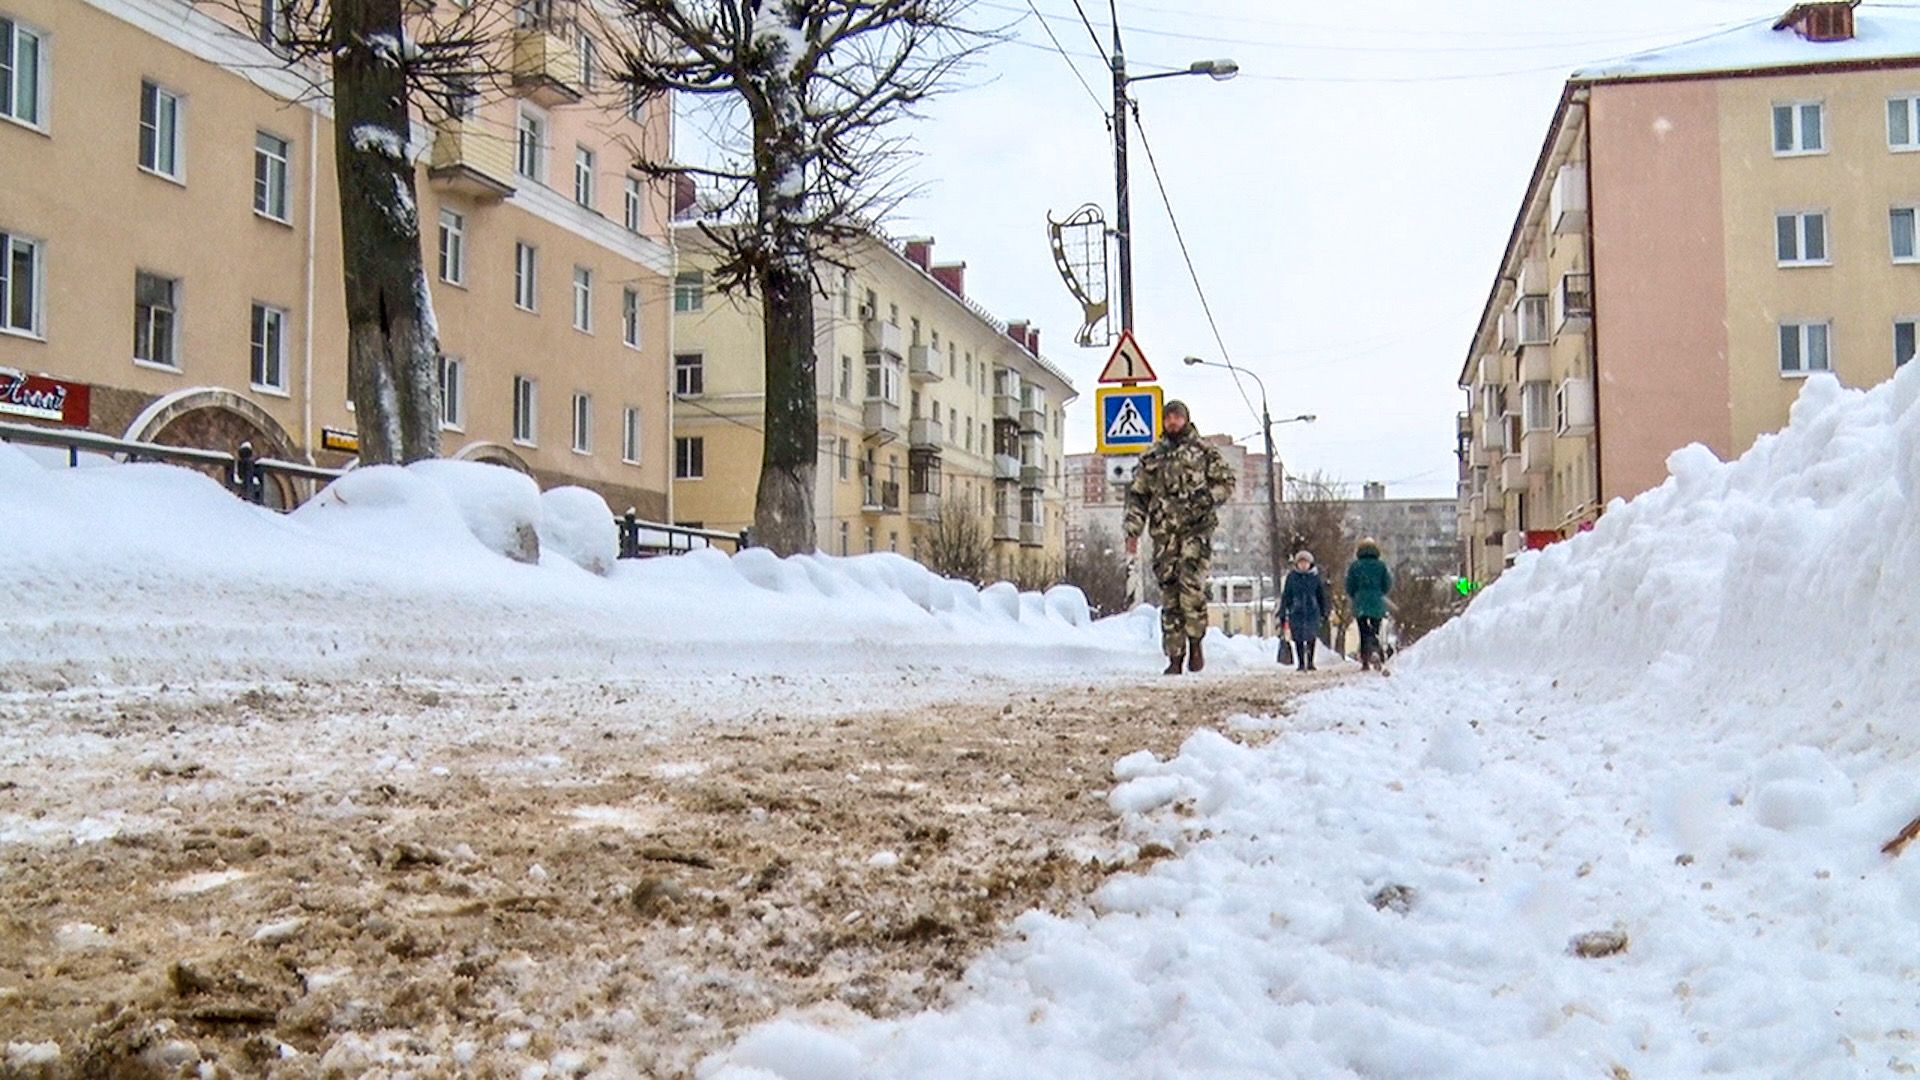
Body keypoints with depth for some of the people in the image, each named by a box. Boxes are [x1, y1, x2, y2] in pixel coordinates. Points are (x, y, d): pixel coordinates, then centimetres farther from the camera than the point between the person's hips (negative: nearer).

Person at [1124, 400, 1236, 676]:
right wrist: (1133, 530, 7)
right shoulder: (1151, 457, 18)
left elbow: (1226, 481, 7)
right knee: (1169, 592, 0)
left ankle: (1195, 643, -7)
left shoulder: (1204, 450, 9)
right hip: (1164, 531, 3)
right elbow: (1137, 496, 17)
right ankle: (1175, 657, 3)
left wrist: (1207, 499, -12)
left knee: (1192, 583, -21)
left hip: (1197, 528, -3)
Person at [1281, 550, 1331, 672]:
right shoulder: (1291, 576, 1)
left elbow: (1322, 595, 12)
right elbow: (1286, 595, 4)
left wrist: (1324, 611, 13)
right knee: (1298, 638, 0)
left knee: (1312, 638, 0)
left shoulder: (1315, 576, 4)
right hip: (1296, 612, -1)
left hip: (1312, 611, 1)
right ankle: (1301, 664, 9)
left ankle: (1310, 663, 14)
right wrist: (1283, 611, 1)